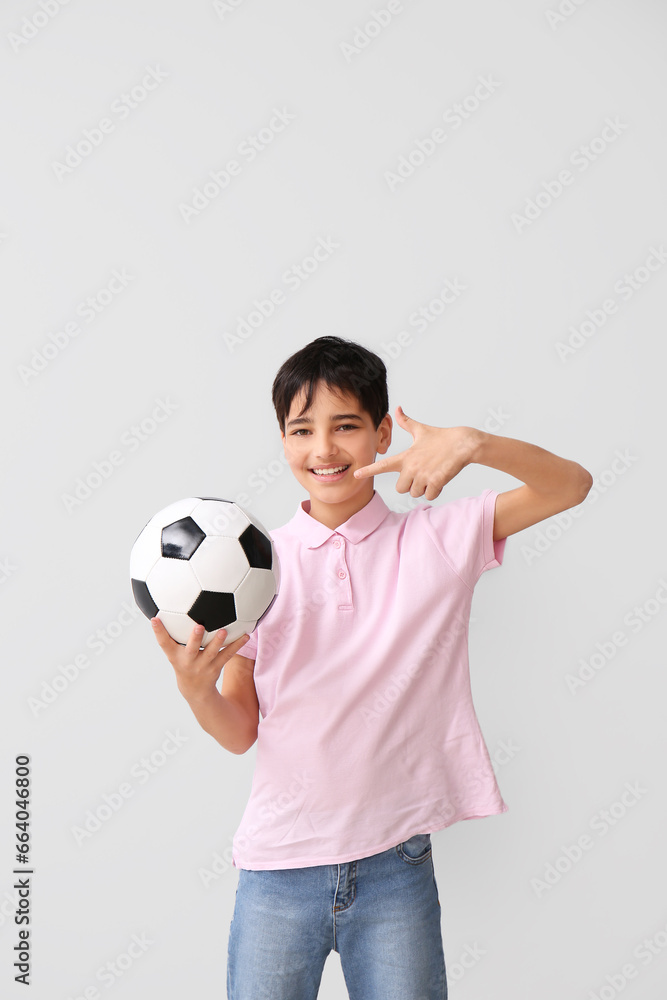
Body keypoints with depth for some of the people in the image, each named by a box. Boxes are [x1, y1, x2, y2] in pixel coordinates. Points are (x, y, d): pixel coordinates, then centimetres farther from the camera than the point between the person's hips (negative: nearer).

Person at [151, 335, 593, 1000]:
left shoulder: (436, 539, -3)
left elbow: (572, 485, -9)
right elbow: (240, 733, 1)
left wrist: (472, 443, -26)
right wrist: (195, 688, -21)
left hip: (395, 866, 0)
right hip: (277, 868, 1)